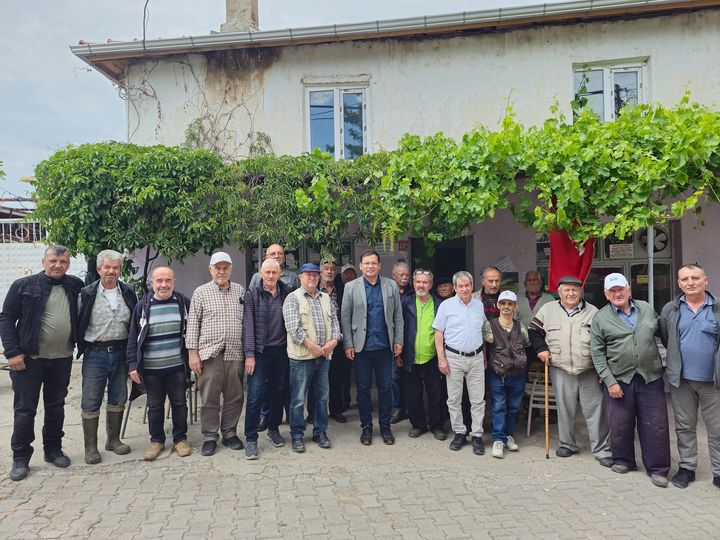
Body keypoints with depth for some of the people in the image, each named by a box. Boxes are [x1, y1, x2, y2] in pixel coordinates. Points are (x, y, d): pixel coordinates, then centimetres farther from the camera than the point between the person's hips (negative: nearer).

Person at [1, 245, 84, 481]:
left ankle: (53, 450, 28)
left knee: (56, 406, 14)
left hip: (62, 359, 3)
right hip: (29, 358, -3)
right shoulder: (24, 286, -6)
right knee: (25, 409, 4)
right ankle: (20, 458, 17)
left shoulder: (76, 286, 3)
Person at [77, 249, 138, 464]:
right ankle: (90, 447, 13)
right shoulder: (87, 294, -4)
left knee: (118, 399, 12)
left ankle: (114, 439, 27)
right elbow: (77, 323, -1)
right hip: (95, 354, -3)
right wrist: (82, 347, -5)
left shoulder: (129, 293, 5)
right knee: (91, 402, 2)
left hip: (120, 352, 3)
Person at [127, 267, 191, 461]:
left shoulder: (183, 303, 1)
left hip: (177, 367, 0)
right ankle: (156, 440, 27)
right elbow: (133, 338, 1)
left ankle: (180, 439, 24)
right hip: (151, 369, 0)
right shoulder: (142, 306, 0)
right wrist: (133, 365, -4)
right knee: (154, 405, 12)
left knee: (179, 403, 9)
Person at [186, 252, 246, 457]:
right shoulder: (201, 292, 3)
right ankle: (209, 437, 17)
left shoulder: (240, 291, 10)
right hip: (209, 353, -2)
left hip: (235, 353, 2)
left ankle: (229, 433, 23)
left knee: (234, 397, 8)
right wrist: (192, 353, -5)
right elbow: (192, 323, 1)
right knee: (209, 398, 4)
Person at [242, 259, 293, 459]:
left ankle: (273, 429, 30)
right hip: (260, 352, -3)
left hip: (282, 350, 3)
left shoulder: (287, 293, 5)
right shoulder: (252, 294, -3)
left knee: (279, 392, 12)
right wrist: (249, 354, -12)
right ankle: (250, 439, 7)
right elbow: (248, 325, -7)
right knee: (255, 395, -5)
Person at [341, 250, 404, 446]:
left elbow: (398, 315, 6)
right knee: (363, 388, 8)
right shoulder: (351, 287, 1)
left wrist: (398, 340, 1)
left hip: (384, 346, 1)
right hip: (361, 346, -1)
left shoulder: (391, 286, 4)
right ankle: (366, 427, 22)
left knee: (385, 387, 8)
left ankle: (385, 426, 22)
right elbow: (345, 317, 0)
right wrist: (348, 344, -5)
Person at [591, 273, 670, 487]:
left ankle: (658, 469, 19)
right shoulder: (600, 318, -2)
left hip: (651, 377, 2)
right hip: (619, 380, -1)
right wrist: (609, 381, -9)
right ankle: (623, 460, 29)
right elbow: (597, 353, -3)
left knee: (656, 425, 5)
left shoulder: (647, 309, 7)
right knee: (621, 424, 9)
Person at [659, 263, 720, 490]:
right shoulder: (670, 310, 2)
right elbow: (664, 338, 10)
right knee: (684, 427, 13)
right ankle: (687, 467, 25)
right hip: (681, 379, 2)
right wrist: (677, 358, 10)